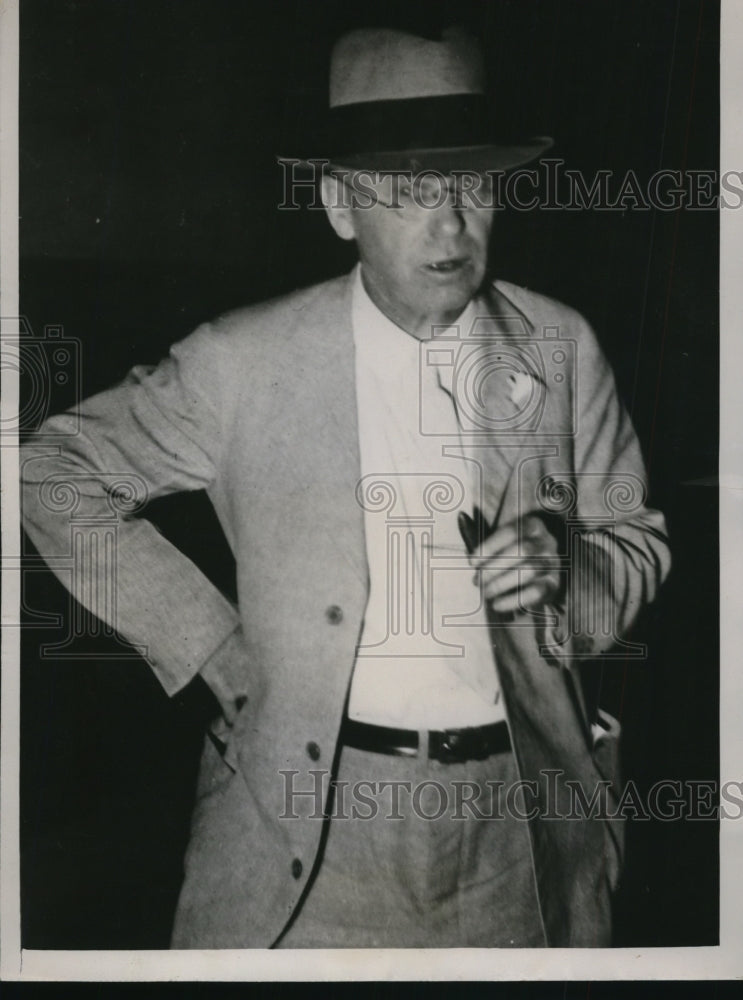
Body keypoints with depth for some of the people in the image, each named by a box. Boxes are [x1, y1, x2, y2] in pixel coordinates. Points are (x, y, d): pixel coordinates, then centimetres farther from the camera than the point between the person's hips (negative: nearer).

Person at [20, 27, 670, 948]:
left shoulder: (560, 349, -1)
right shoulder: (245, 360, -8)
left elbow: (641, 540, 8)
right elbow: (58, 476, 0)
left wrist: (566, 565, -16)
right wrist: (210, 646, -5)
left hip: (516, 818, 2)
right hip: (309, 818, -1)